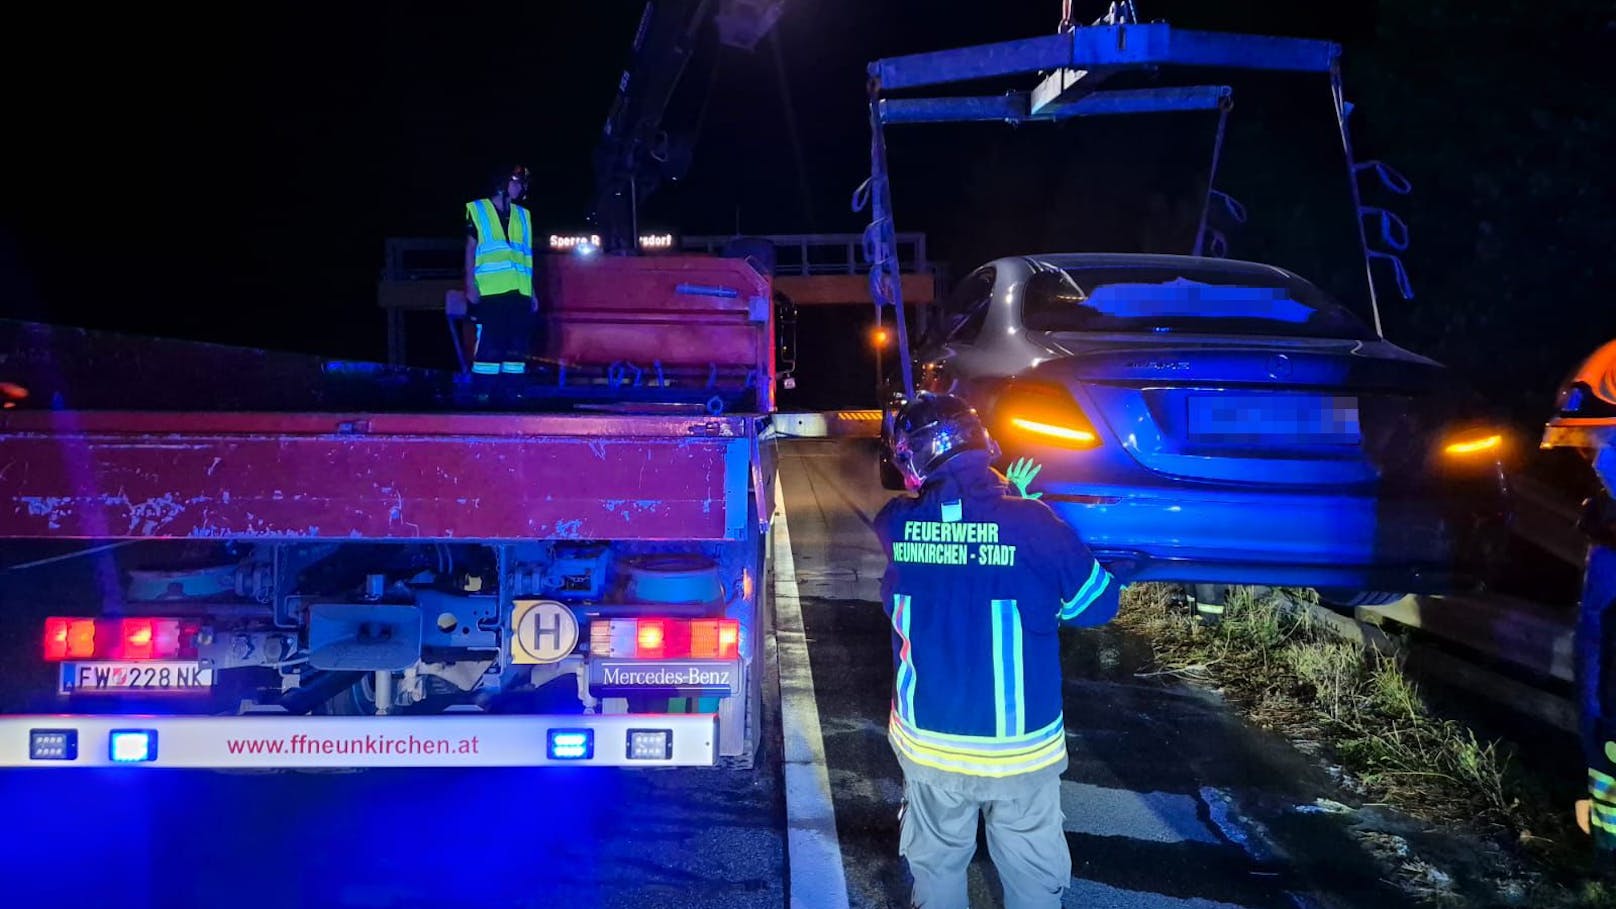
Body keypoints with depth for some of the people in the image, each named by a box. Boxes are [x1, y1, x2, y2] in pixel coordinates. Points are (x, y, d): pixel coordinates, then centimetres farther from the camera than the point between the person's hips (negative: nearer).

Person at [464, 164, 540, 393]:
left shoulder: (522, 215, 19)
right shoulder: (478, 210, 8)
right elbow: (470, 249, 4)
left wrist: (533, 292, 14)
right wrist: (470, 285, -6)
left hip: (518, 292, 4)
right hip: (490, 292, -4)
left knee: (518, 345, 2)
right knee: (489, 344, -9)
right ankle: (483, 393, -5)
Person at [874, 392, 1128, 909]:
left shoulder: (897, 525, -12)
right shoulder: (1031, 525, -20)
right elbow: (1096, 605, -5)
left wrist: (1004, 500, 11)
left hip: (928, 744, 2)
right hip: (1019, 750, -2)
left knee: (936, 865, 23)